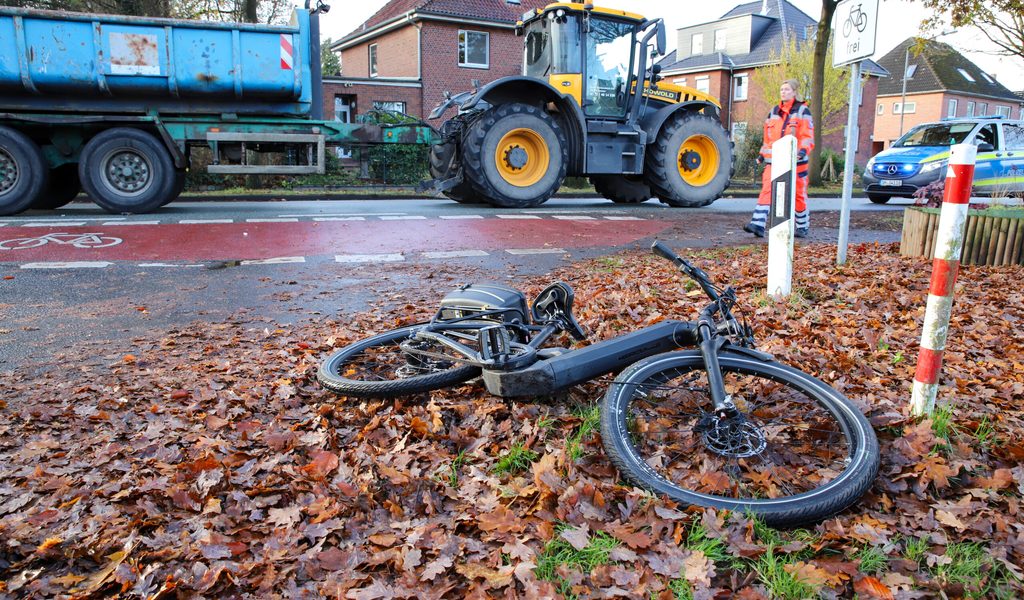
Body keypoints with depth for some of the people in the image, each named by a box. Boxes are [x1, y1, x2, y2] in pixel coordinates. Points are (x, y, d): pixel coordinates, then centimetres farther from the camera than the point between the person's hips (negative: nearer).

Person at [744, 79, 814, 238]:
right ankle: (758, 224, -18)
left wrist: (804, 150, -23)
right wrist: (763, 154, 15)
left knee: (798, 194, 6)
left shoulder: (802, 111, 0)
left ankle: (803, 227, 20)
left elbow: (808, 136, -7)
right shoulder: (774, 111, 14)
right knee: (767, 190, -11)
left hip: (794, 161, -4)